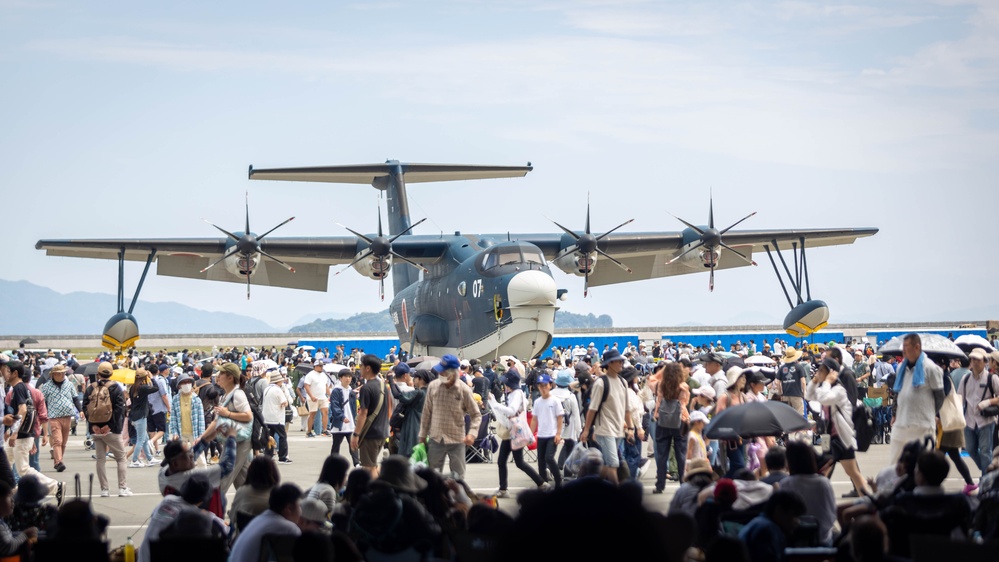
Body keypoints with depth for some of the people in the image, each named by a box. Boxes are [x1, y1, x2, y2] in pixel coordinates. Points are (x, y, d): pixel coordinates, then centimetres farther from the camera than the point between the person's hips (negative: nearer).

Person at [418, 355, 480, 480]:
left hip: (457, 441, -2)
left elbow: (476, 415, -3)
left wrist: (472, 433, -19)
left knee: (458, 478, 7)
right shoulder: (433, 386, -4)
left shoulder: (464, 390, -11)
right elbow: (427, 413, 5)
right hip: (436, 440, 2)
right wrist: (423, 435, 8)